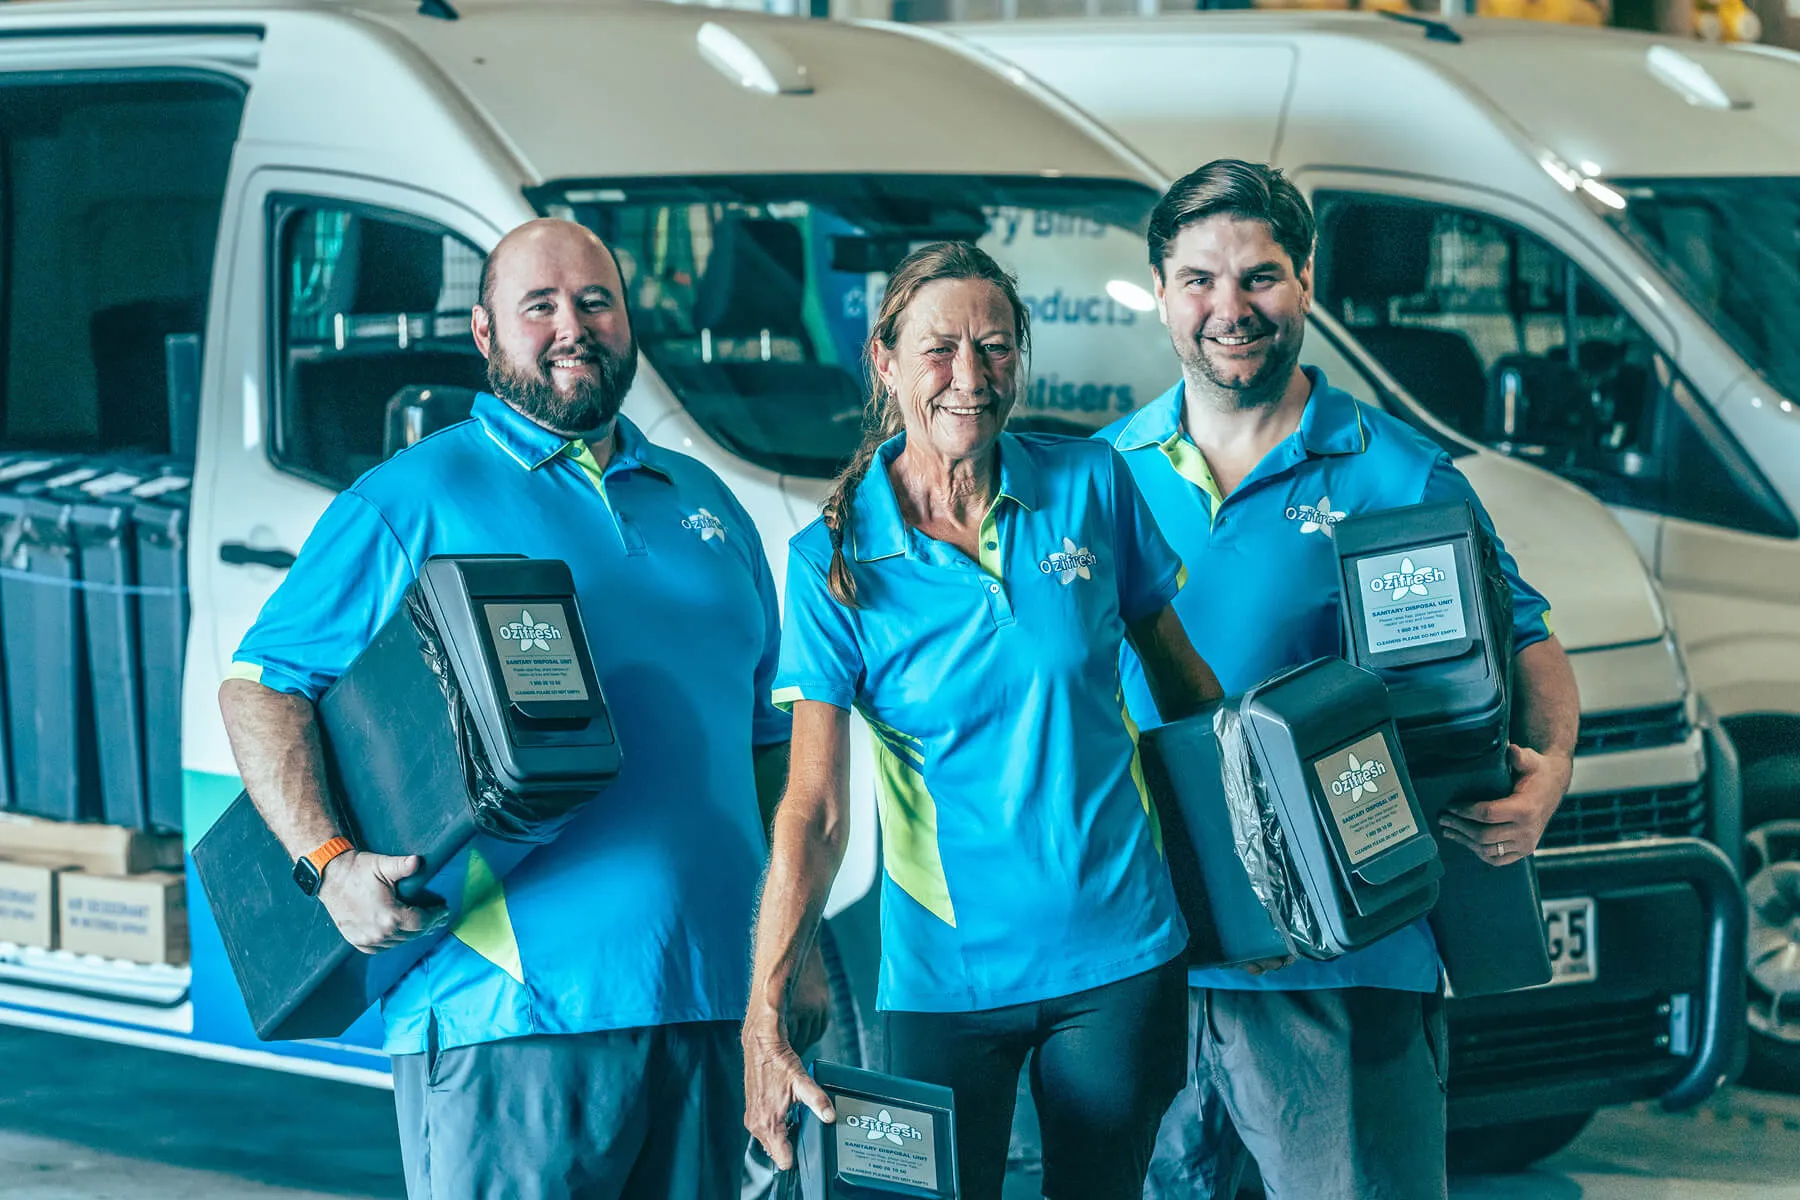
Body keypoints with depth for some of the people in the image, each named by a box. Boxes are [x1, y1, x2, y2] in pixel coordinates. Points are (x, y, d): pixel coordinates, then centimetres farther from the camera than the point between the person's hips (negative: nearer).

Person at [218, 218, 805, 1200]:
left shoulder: (703, 503, 19)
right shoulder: (416, 500, 1)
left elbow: (766, 736, 24)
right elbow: (258, 684, -3)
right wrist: (329, 862, -17)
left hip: (707, 1003, 6)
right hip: (508, 1011, -6)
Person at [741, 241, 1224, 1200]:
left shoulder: (1092, 485, -3)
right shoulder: (835, 558, -8)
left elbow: (1179, 671, 11)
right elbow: (812, 811, -12)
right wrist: (765, 1024, -19)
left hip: (1120, 954, 2)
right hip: (944, 973, -2)